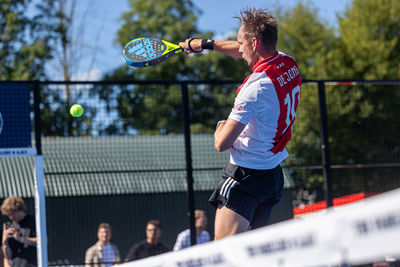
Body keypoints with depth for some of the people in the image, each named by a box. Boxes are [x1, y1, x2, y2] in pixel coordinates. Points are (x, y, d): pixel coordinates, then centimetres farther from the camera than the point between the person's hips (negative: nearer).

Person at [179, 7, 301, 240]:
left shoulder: (257, 86, -24)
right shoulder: (289, 64, 1)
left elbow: (222, 143, -21)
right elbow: (245, 52, 25)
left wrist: (221, 126, 2)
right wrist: (206, 44, 31)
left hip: (246, 175, -9)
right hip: (275, 175, 9)